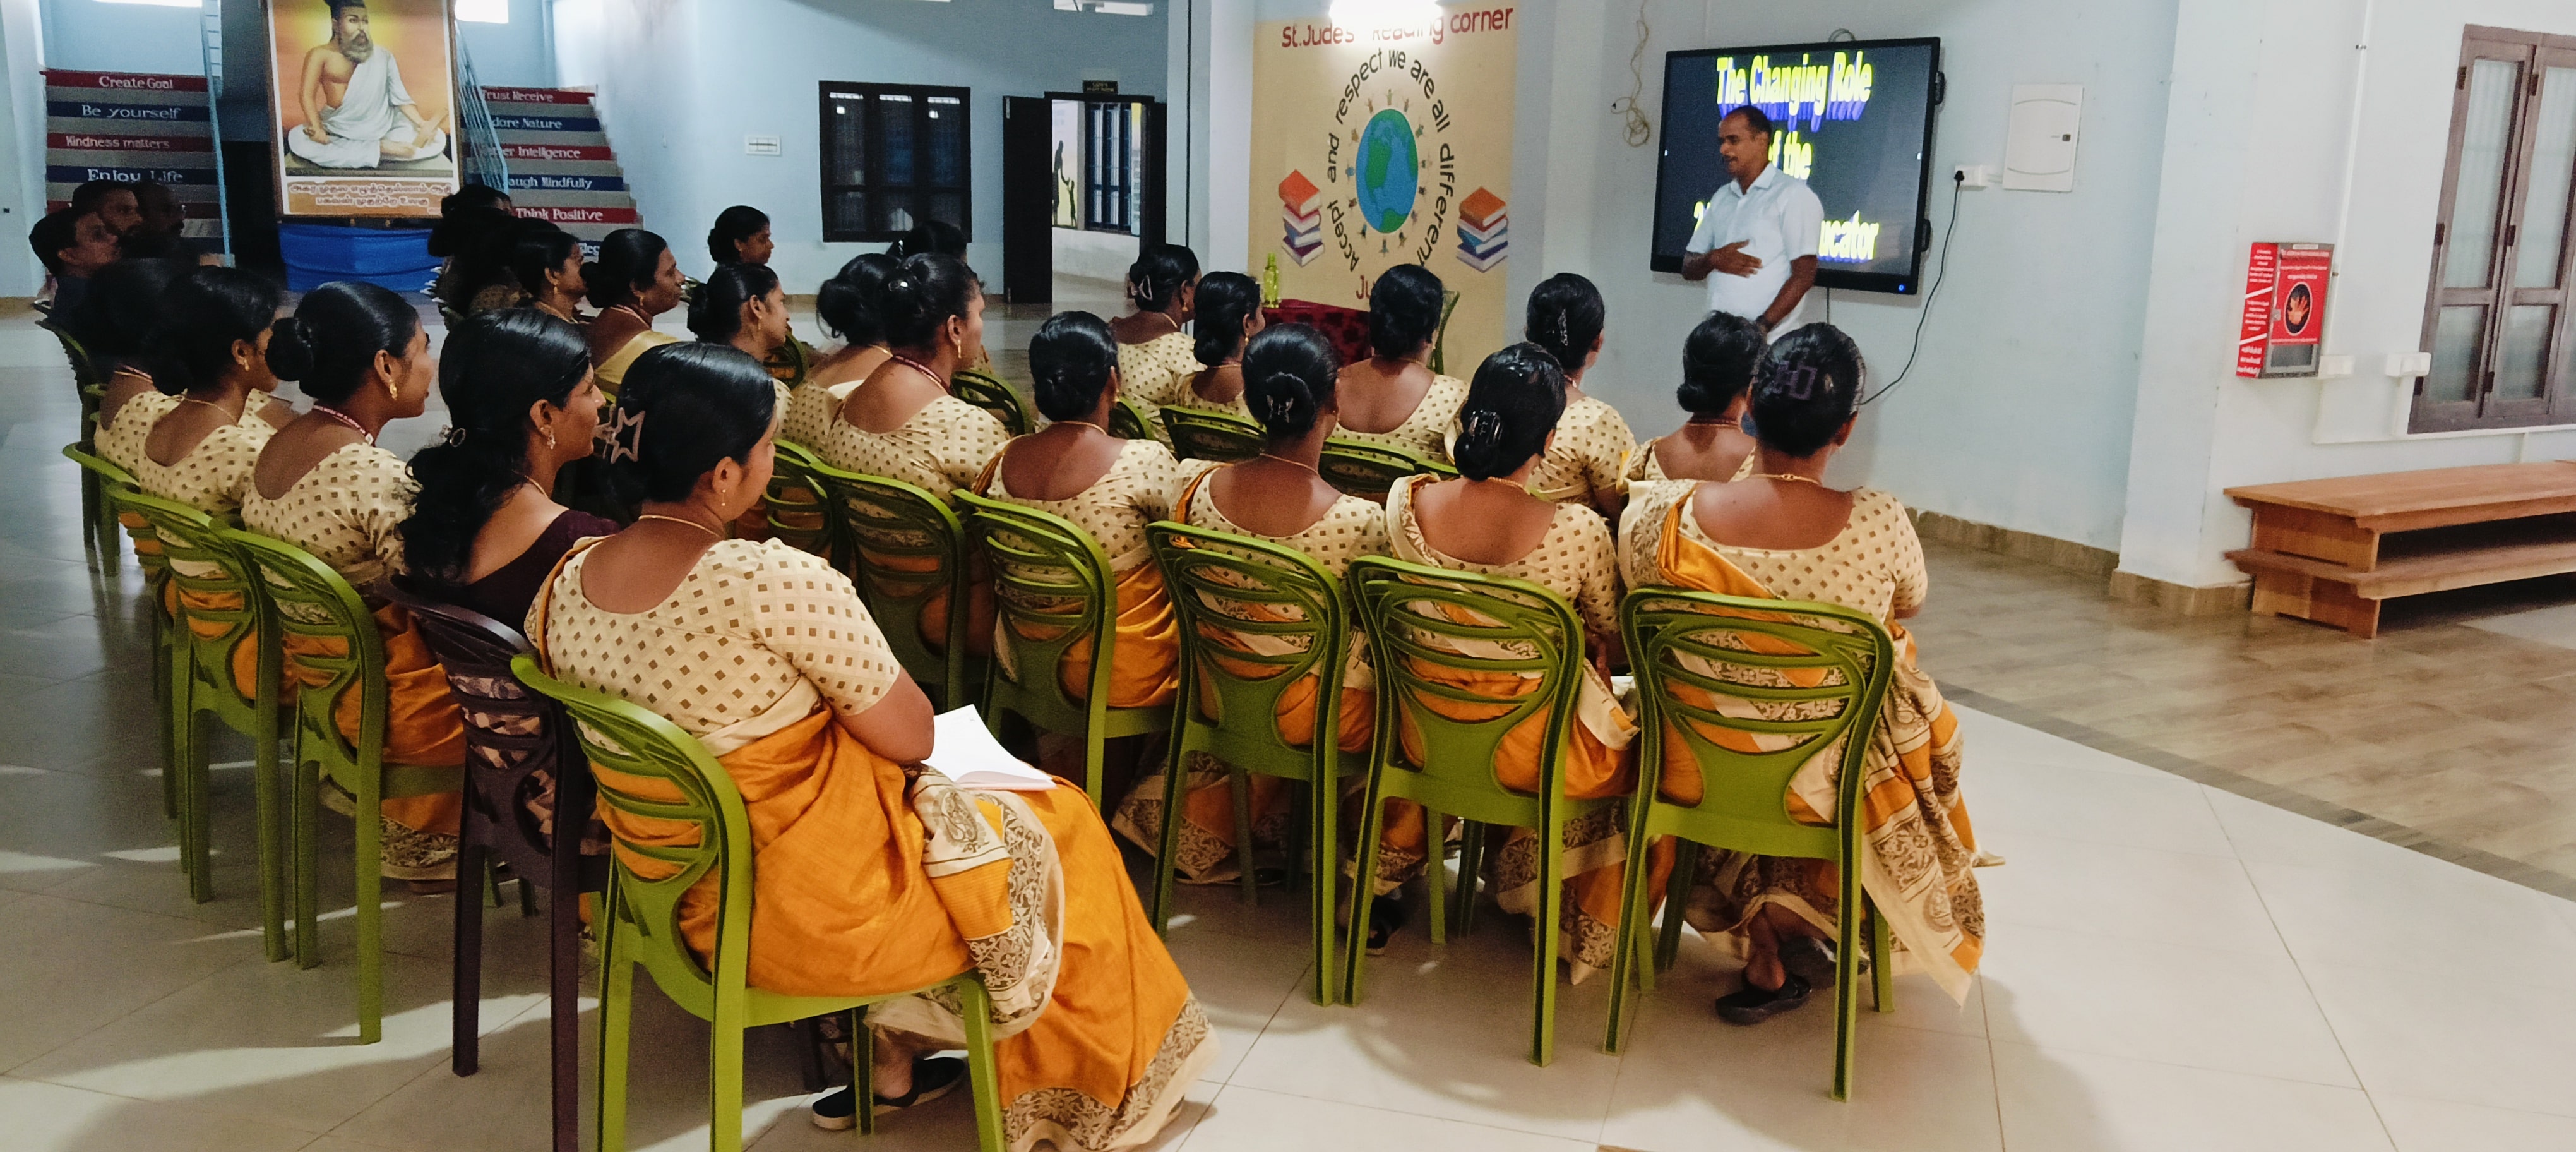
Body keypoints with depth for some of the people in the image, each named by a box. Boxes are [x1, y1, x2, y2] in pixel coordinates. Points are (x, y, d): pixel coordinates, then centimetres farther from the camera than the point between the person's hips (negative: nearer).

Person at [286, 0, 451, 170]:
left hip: (381, 130, 0)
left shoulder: (381, 57, 4)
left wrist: (422, 124, -16)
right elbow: (307, 95, -11)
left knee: (437, 138, -14)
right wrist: (317, 130, -28)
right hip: (340, 132, 0)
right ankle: (382, 149, -28)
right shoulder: (321, 55, -2)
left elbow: (400, 97, 1)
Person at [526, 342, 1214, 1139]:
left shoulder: (566, 582, -7)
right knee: (1056, 826, 17)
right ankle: (1097, 1085, 38)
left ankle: (892, 1068, 34)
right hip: (808, 918, -7)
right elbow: (912, 738, -19)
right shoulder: (775, 583, -30)